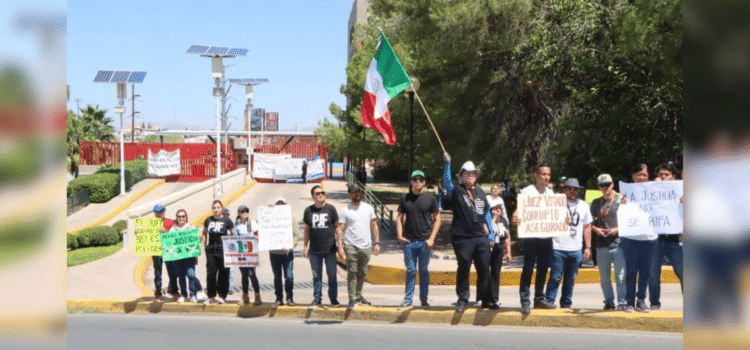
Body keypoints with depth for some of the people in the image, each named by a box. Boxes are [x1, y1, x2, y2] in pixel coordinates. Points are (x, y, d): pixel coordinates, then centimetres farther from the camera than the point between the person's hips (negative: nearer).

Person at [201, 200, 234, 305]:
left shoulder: (227, 220, 0)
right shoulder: (208, 220, 9)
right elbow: (204, 233, 21)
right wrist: (204, 245, 10)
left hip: (223, 250, -3)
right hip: (211, 249, 3)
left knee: (223, 273, 1)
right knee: (210, 273, 1)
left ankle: (222, 296, 14)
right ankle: (211, 296, 12)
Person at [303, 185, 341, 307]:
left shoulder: (331, 209, 2)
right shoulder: (308, 210, 7)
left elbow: (337, 227, 5)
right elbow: (307, 229, 13)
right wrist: (305, 246, 9)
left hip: (330, 248, -2)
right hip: (314, 250, 2)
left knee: (332, 274, 2)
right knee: (316, 276, 7)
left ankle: (333, 298, 13)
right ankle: (317, 299, 16)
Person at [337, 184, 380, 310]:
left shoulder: (368, 208, 10)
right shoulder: (345, 210, -1)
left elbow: (374, 225, 13)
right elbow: (340, 229, -3)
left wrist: (377, 242, 6)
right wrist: (340, 246, -12)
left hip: (365, 246, 4)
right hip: (351, 246, -4)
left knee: (362, 273, 11)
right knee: (352, 273, -6)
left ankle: (358, 295, 25)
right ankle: (352, 299, -1)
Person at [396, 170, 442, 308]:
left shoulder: (430, 198, 2)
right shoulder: (405, 199, 7)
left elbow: (437, 218, 3)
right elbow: (400, 218, 12)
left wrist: (432, 238, -5)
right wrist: (399, 235, -4)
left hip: (425, 241, -1)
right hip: (409, 241, 1)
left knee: (424, 270, 7)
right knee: (411, 271, 4)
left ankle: (424, 299, 16)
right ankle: (408, 299, 9)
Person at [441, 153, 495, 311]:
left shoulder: (480, 192, 15)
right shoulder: (456, 191, 1)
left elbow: (487, 213, 19)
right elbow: (446, 182, -20)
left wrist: (491, 234, 16)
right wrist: (447, 163, -29)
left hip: (481, 238, 4)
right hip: (462, 238, -4)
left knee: (484, 269, 6)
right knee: (463, 269, 2)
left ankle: (487, 300, 15)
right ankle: (462, 300, 13)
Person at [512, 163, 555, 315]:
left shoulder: (551, 193, 14)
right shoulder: (527, 191, -5)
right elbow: (519, 210, -14)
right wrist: (515, 217, -36)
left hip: (546, 236, 6)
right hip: (531, 235, -6)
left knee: (543, 268, 11)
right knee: (528, 268, -7)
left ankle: (539, 298, 22)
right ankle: (525, 301, -4)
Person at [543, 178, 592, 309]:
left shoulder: (584, 205, 14)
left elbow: (587, 227, 16)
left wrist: (588, 247, 11)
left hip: (576, 250, 4)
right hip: (558, 249, -4)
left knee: (570, 279, 9)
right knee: (555, 277, -6)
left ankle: (566, 304, 19)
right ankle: (548, 302, 2)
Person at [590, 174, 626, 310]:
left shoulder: (621, 200, 2)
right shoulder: (596, 203, 15)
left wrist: (617, 230, -12)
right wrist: (595, 229, -2)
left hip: (618, 244, -4)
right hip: (601, 245, 4)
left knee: (620, 276, -5)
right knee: (604, 277, 9)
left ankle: (622, 303, 2)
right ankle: (609, 302, 19)